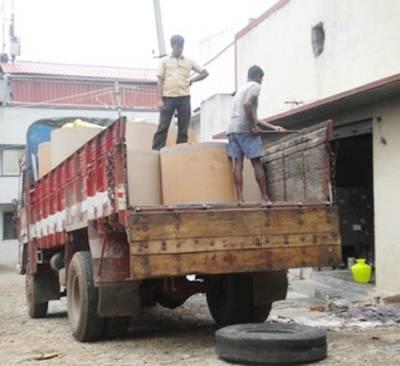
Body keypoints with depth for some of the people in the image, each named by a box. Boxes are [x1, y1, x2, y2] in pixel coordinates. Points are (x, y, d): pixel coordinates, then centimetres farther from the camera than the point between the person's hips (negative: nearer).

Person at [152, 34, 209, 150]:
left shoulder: (189, 61, 15)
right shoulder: (165, 61, 9)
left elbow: (205, 73, 18)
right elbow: (160, 80, 3)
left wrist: (192, 80, 5)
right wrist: (160, 99, -7)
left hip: (184, 97, 2)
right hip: (168, 97, -2)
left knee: (183, 128, 1)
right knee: (163, 126, -6)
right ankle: (156, 151, -6)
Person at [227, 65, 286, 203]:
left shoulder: (242, 88, 29)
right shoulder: (255, 86, 2)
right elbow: (247, 104, -19)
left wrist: (272, 127, 34)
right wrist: (253, 126, -13)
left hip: (232, 129, 8)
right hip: (245, 129, -8)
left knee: (238, 164, 1)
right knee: (257, 163, -2)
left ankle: (240, 199, -4)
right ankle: (265, 197, 0)